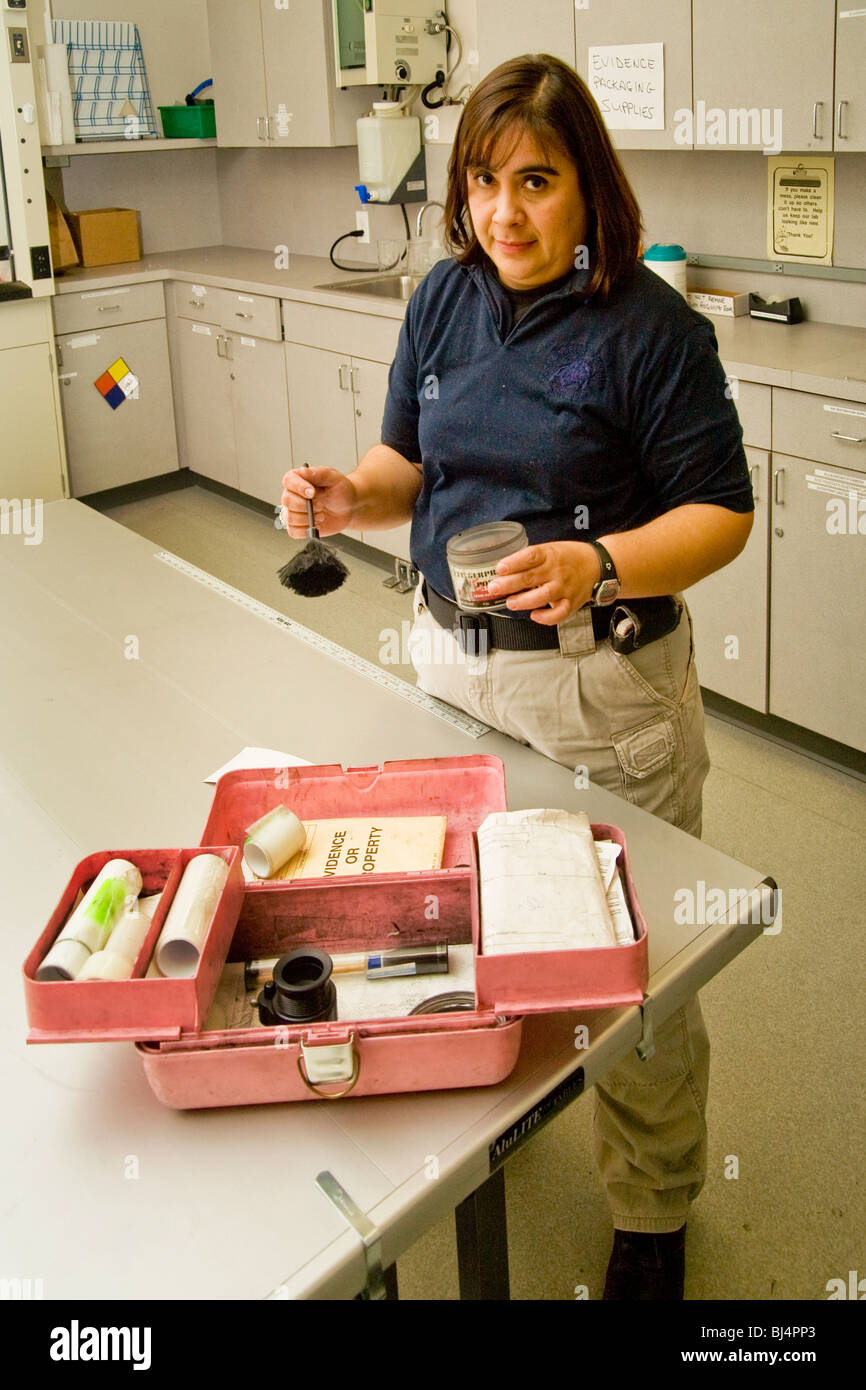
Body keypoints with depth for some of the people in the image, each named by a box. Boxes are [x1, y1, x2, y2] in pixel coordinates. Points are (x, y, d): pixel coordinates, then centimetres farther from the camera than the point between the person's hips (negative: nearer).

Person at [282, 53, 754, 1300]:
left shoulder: (651, 327, -13)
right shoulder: (445, 299, 4)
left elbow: (721, 514, -12)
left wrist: (598, 566, -30)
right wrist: (348, 497, -9)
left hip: (603, 690, -5)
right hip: (451, 656, 6)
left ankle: (654, 1215, 30)